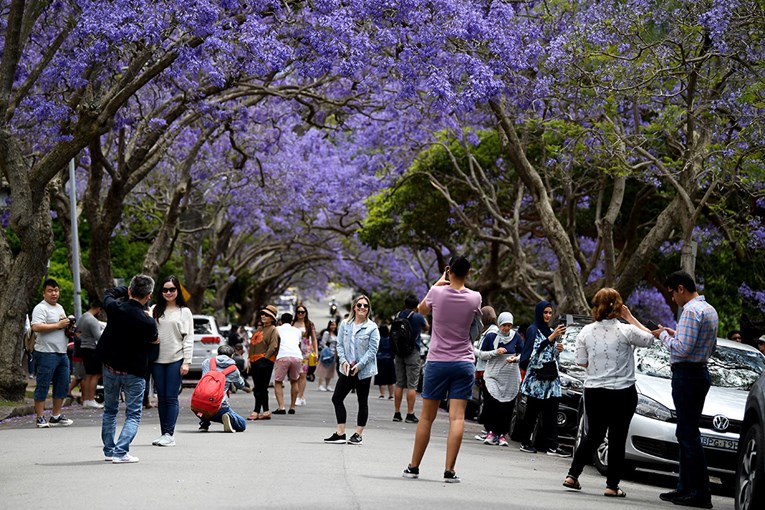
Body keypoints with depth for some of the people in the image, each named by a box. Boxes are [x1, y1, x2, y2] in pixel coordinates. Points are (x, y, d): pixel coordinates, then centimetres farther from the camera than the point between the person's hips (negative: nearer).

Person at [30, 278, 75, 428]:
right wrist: (58, 325, -19)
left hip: (62, 353, 9)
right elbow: (36, 327, -23)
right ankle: (40, 418, 0)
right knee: (43, 386, -4)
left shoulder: (60, 308, 19)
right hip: (46, 353, -9)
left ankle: (56, 416, 21)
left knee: (63, 385, 11)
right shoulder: (41, 308, -10)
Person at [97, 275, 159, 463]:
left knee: (110, 411, 20)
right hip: (134, 371, -4)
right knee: (133, 415, 4)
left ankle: (109, 450, 25)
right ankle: (120, 452, -12)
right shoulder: (147, 322, -22)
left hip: (110, 368, 4)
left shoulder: (114, 308, -13)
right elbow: (155, 340, 0)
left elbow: (109, 292, 12)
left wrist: (130, 290, 9)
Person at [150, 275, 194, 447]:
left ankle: (169, 434, -3)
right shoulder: (155, 310, 11)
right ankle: (163, 433, 12)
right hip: (157, 360, 3)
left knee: (171, 397, -5)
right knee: (161, 397, 6)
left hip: (175, 360, -3)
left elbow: (188, 338, 1)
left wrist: (186, 362, -7)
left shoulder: (184, 311, 5)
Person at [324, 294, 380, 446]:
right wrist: (343, 361, -10)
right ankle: (340, 433, 7)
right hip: (347, 370, 4)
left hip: (364, 371, -4)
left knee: (362, 402, 6)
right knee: (337, 398, 1)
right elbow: (340, 344, 6)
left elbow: (372, 350, -9)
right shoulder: (345, 324, 6)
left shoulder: (372, 327, -6)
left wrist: (359, 365, -17)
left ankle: (358, 434, 13)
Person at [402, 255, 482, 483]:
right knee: (457, 417, -3)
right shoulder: (474, 298, -3)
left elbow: (421, 309, 14)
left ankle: (413, 467, 16)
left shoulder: (437, 293, -6)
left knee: (426, 417, 8)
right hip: (464, 364, 0)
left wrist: (438, 283, 18)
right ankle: (449, 470, -9)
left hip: (437, 362, 0)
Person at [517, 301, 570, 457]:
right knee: (532, 412, -3)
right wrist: (552, 337, -21)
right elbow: (536, 349, -17)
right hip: (536, 378, -6)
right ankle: (525, 442, 4)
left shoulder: (550, 331, 20)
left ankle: (552, 446, -8)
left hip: (551, 378, 6)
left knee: (551, 413, -3)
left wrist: (559, 349, 6)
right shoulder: (533, 330, -1)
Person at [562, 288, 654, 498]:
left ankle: (573, 474, 13)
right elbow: (649, 338, 5)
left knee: (593, 435, 18)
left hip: (594, 392, 4)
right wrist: (629, 318, 6)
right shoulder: (626, 331, -12)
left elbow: (582, 362, 3)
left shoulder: (586, 332, -3)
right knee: (617, 439, 5)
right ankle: (612, 485, 6)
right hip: (622, 393, -3)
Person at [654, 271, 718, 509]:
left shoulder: (691, 311, -16)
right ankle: (686, 487, 20)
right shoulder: (710, 310, 16)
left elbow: (682, 349, -22)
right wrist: (675, 335, 16)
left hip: (686, 375, -10)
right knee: (685, 433, 16)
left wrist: (664, 335, -5)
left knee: (689, 435, -8)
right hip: (700, 372, 10)